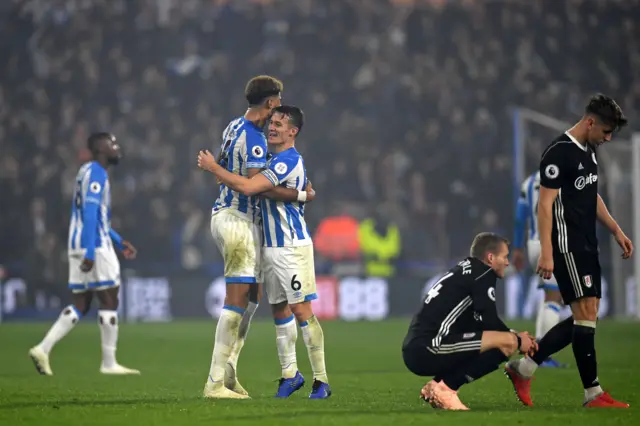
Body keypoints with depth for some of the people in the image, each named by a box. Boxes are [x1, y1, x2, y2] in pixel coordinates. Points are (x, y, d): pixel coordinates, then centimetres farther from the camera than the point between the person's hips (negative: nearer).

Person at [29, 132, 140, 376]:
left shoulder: (89, 172, 21)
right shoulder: (95, 173, -11)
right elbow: (90, 214, -20)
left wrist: (119, 242, 27)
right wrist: (90, 253, -26)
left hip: (80, 247, 10)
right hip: (94, 246, -10)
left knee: (80, 305, 9)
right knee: (109, 300, -3)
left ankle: (43, 349, 0)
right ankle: (109, 363, -1)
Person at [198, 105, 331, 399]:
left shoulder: (289, 160, -16)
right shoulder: (277, 160, 15)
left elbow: (248, 187, -25)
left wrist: (212, 168, -16)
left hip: (292, 248, -10)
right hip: (273, 247, 10)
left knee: (302, 311, -10)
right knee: (279, 311, 11)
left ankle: (321, 380, -7)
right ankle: (290, 374, 19)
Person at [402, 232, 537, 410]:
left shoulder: (465, 272, 23)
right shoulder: (483, 274, -4)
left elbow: (482, 323, 30)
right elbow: (491, 324, -8)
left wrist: (515, 335, 22)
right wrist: (517, 341, 8)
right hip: (427, 350, -10)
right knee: (507, 342, -16)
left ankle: (436, 386, 9)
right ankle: (445, 386, -13)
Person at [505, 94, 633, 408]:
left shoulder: (590, 150, 14)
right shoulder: (559, 153, -15)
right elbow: (545, 204, -18)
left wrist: (616, 231, 19)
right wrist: (546, 253, -24)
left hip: (587, 246, 10)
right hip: (568, 246, -10)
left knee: (586, 317, 9)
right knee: (586, 313, -10)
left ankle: (523, 367, 17)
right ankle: (593, 394, -5)